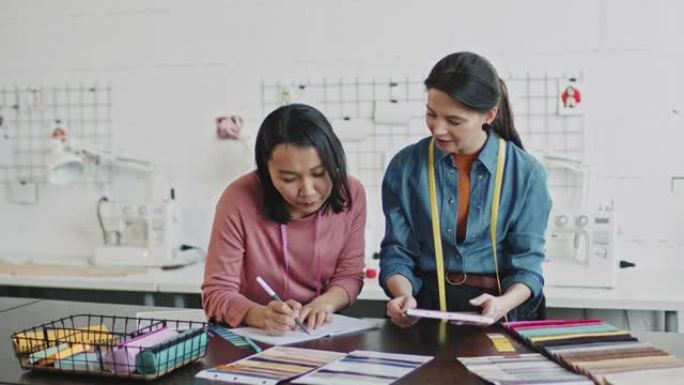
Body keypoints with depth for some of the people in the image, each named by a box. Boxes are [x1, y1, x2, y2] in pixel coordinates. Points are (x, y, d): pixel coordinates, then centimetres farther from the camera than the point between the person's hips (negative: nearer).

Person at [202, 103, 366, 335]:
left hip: (323, 335, 3)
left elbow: (349, 274, 1)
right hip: (251, 337, -2)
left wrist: (326, 302, -20)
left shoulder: (352, 194, -9)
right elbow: (217, 293, -15)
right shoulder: (239, 201, -19)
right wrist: (262, 316, -33)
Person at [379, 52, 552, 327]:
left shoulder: (526, 173, 1)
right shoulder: (405, 167, 3)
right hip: (426, 308, 1)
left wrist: (503, 303, -20)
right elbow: (397, 253, 6)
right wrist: (404, 295, -14)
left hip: (501, 315, 0)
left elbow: (526, 264, 0)